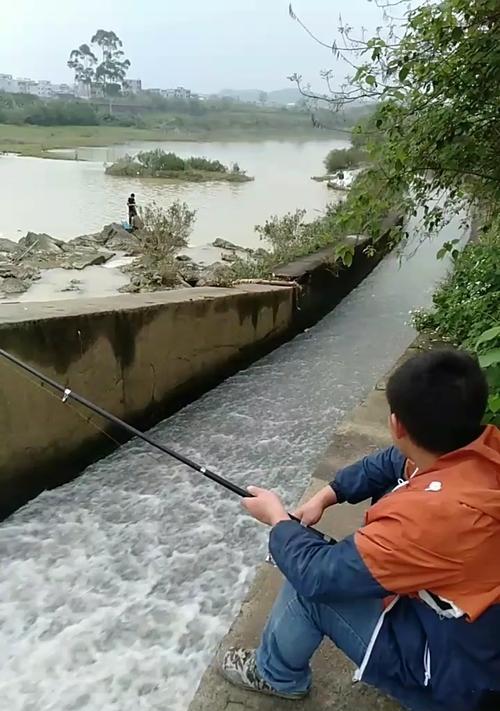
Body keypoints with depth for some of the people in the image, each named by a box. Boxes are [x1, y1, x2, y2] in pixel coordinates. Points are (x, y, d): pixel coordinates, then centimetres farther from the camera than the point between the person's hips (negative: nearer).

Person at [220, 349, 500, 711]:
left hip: (456, 669, -8)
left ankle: (275, 675, 21)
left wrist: (278, 519, -11)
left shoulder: (437, 512, -40)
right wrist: (326, 495, -3)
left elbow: (318, 575, -29)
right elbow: (387, 464, 5)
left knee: (312, 583, -7)